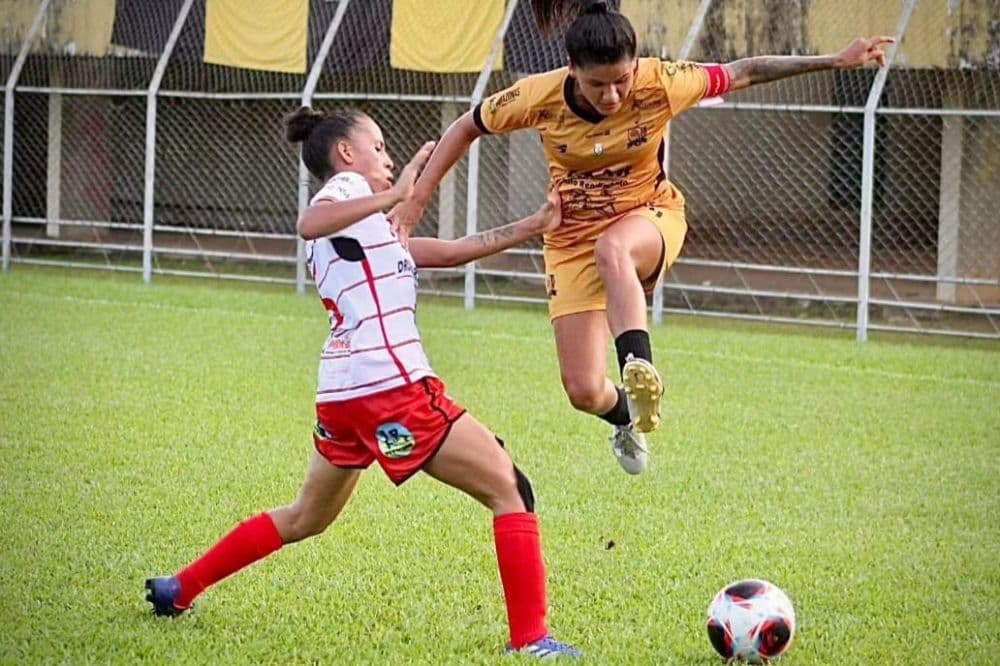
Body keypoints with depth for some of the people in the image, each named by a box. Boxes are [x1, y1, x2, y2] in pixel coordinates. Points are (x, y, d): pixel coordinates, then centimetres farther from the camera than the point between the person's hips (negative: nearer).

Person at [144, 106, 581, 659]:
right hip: (390, 387, -10)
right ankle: (529, 639, -9)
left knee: (306, 518, 26)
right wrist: (392, 197, -33)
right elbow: (309, 225, -27)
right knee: (509, 490, -5)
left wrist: (532, 227, 16)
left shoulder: (365, 225, 25)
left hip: (340, 395, 10)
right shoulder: (347, 186, -2)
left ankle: (178, 589, 29)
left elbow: (448, 252, 22)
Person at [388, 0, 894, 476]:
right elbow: (466, 128, -3)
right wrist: (416, 200, -10)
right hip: (572, 239, 1)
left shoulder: (659, 84, -21)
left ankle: (639, 368, -48)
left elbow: (741, 73, -8)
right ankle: (628, 420, 31)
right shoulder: (539, 97, -20)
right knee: (584, 393, -5)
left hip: (648, 220, -1)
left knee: (611, 249, -42)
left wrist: (836, 62, -10)